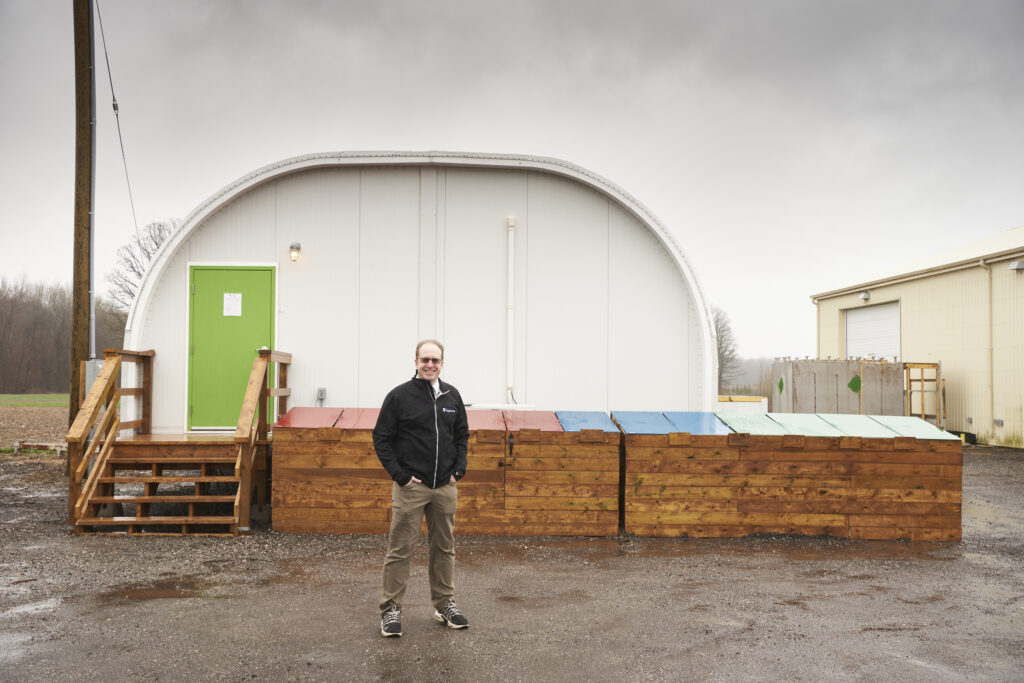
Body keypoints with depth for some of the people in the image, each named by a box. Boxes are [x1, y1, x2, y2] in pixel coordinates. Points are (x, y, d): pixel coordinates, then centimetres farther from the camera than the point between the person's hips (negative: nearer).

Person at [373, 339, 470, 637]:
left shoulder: (452, 396, 8)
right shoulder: (400, 396, -6)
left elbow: (462, 435, 17)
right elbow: (381, 438, -4)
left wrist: (459, 468, 4)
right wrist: (400, 475, -10)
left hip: (445, 487, 4)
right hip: (411, 487, -4)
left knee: (444, 547, 13)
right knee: (400, 549, 0)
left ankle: (445, 604, 25)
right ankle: (391, 608, 11)